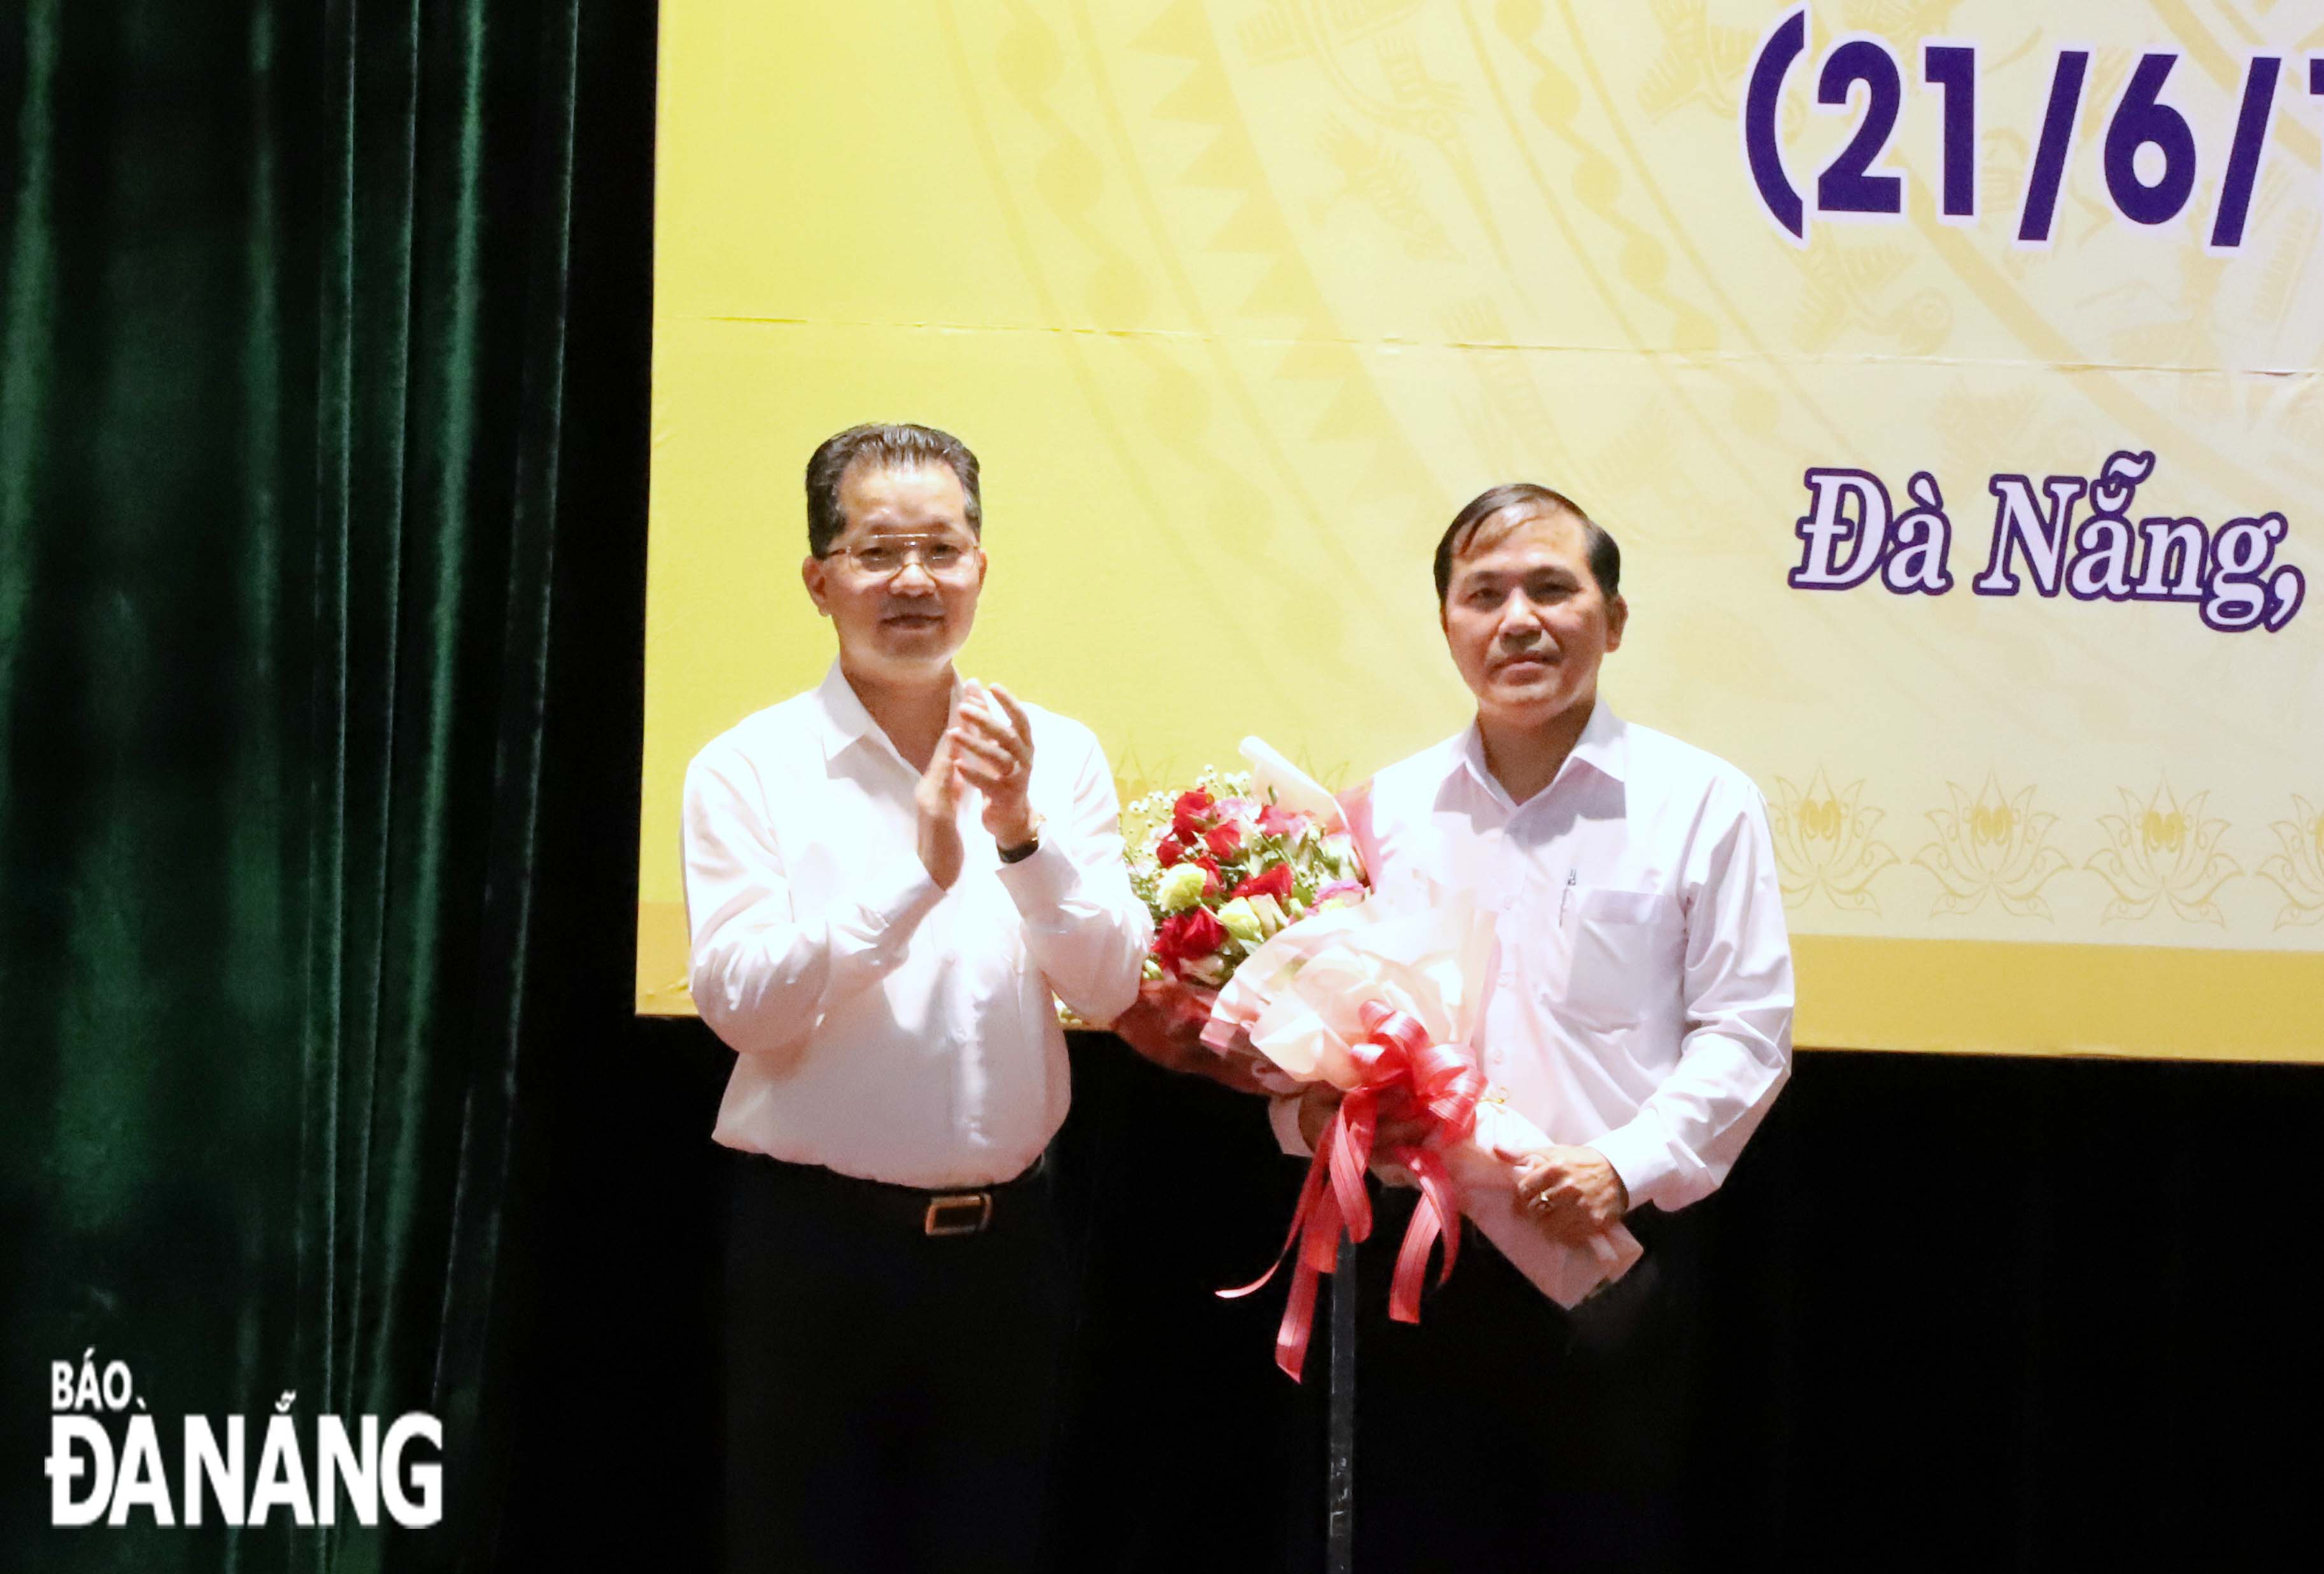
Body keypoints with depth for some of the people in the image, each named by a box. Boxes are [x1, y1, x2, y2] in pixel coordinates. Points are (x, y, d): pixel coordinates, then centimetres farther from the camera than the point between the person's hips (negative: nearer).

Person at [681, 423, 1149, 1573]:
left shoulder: (1057, 757, 2)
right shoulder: (750, 769, -4)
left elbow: (1107, 988, -6)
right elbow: (739, 1003, -15)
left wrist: (1023, 835, -22)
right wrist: (916, 872, -25)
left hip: (1001, 1242, 3)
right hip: (813, 1245, -2)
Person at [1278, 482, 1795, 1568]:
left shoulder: (1703, 804, 2)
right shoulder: (1382, 811, 9)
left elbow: (1745, 1032, -2)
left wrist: (1628, 1165, -16)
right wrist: (1312, 1106, -10)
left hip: (1613, 1254, -2)